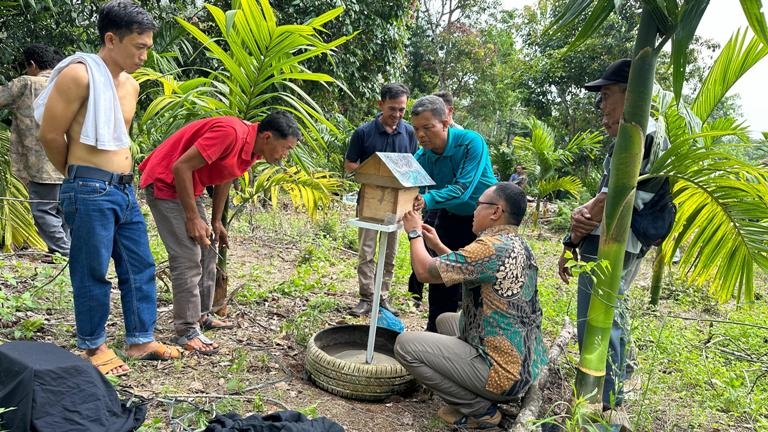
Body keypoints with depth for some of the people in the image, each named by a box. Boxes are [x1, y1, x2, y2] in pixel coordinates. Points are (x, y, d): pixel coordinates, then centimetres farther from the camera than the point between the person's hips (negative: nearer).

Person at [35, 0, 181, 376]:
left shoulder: (131, 85, 13)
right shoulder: (79, 73, -11)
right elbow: (50, 135, -8)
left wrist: (119, 179, 18)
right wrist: (81, 176, 5)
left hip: (125, 190, 8)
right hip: (91, 192, -8)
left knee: (139, 267, 12)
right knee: (92, 272, 4)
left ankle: (141, 340, 25)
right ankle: (93, 346, 20)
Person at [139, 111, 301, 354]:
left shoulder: (252, 149, 1)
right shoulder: (232, 133, -28)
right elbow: (181, 167, -28)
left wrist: (216, 222, 15)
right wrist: (193, 218, -22)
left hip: (188, 187, 10)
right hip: (164, 182, -10)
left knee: (207, 251, 12)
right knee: (187, 258, -12)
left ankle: (201, 316, 24)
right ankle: (186, 331, -3)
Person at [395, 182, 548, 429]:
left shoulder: (493, 246, -22)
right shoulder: (518, 246, 7)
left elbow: (425, 271, -18)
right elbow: (469, 270, 22)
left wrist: (414, 233, 0)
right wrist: (437, 246, 20)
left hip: (505, 372, -10)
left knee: (406, 345, -7)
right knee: (446, 320, 26)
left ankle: (479, 409, -1)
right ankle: (483, 397, 15)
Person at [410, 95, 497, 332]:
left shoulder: (471, 142, -28)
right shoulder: (421, 157, -13)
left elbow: (462, 190, -37)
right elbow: (410, 194, -16)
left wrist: (427, 200, -50)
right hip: (450, 217, 5)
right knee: (440, 276, 8)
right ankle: (435, 334, 23)